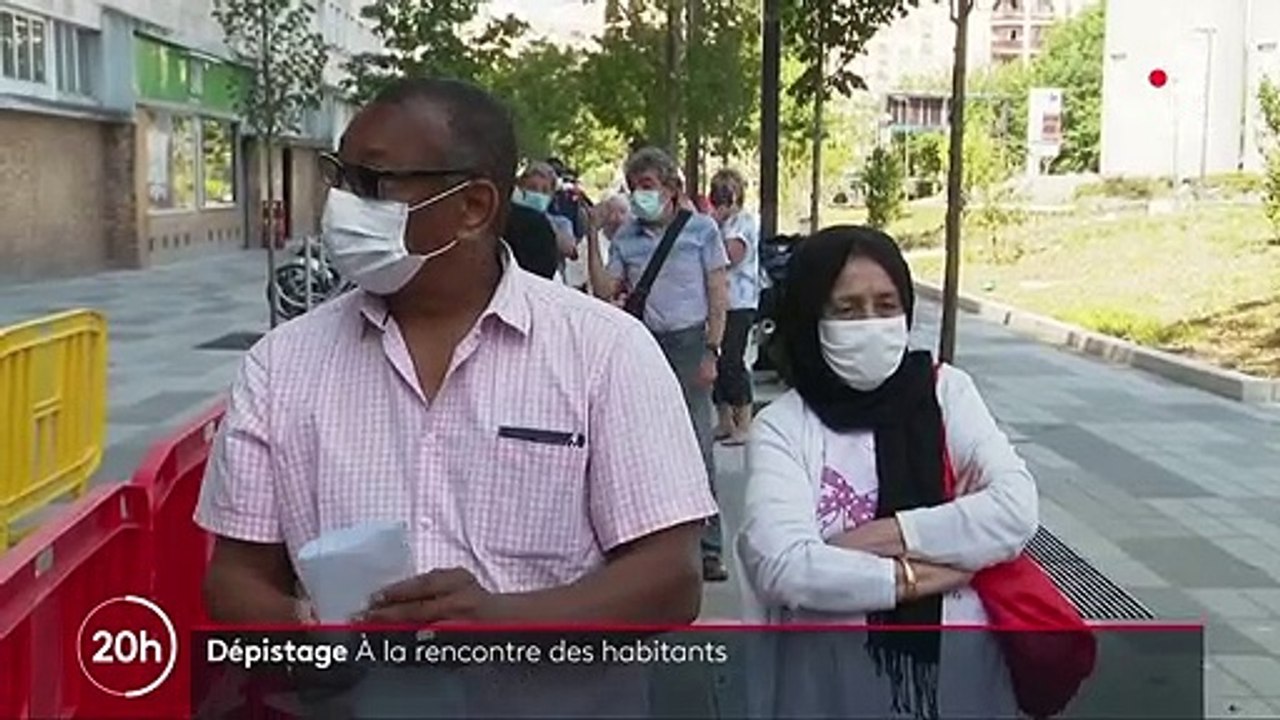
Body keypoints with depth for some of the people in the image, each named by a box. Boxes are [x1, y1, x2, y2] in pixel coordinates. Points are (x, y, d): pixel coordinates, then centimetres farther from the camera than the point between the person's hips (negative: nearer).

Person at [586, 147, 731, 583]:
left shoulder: (701, 229, 3)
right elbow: (605, 292, 2)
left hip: (688, 341, -3)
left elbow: (718, 295, 1)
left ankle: (708, 547, 0)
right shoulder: (625, 239, 11)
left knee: (697, 443, -5)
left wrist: (711, 350, -7)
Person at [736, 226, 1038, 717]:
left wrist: (888, 535, -17)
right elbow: (782, 565, -21)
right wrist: (916, 576, -14)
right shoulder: (782, 427, -8)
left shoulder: (946, 390, -1)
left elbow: (1017, 510, -13)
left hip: (959, 673, 2)